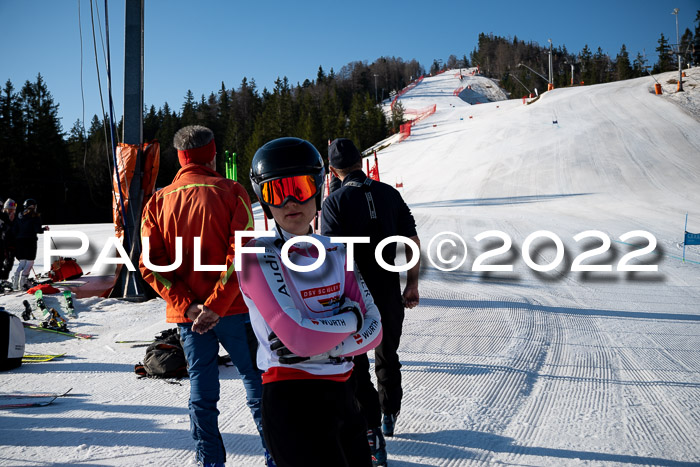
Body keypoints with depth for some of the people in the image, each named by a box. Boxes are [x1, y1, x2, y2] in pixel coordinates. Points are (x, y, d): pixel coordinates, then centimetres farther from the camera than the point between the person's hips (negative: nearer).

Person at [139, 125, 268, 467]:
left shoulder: (158, 202, 4)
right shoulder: (231, 192, -6)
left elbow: (150, 264, -3)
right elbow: (241, 254, -17)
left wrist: (187, 304, -8)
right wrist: (216, 304, -18)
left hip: (187, 314, 3)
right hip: (233, 309, -3)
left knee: (201, 387, 12)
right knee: (257, 382, 9)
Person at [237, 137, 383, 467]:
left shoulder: (335, 253, 7)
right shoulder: (258, 254, -11)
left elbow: (373, 330, -1)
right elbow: (299, 337, -20)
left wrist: (313, 348, -14)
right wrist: (350, 317, -5)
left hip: (341, 393, 6)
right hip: (291, 401, -6)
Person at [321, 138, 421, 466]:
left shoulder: (335, 201, -11)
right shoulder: (389, 193, 1)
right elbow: (413, 241, 2)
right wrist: (412, 283, 10)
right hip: (388, 292, 4)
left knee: (356, 364, 8)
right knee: (388, 356, 23)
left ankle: (372, 434, 5)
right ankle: (389, 415, 42)